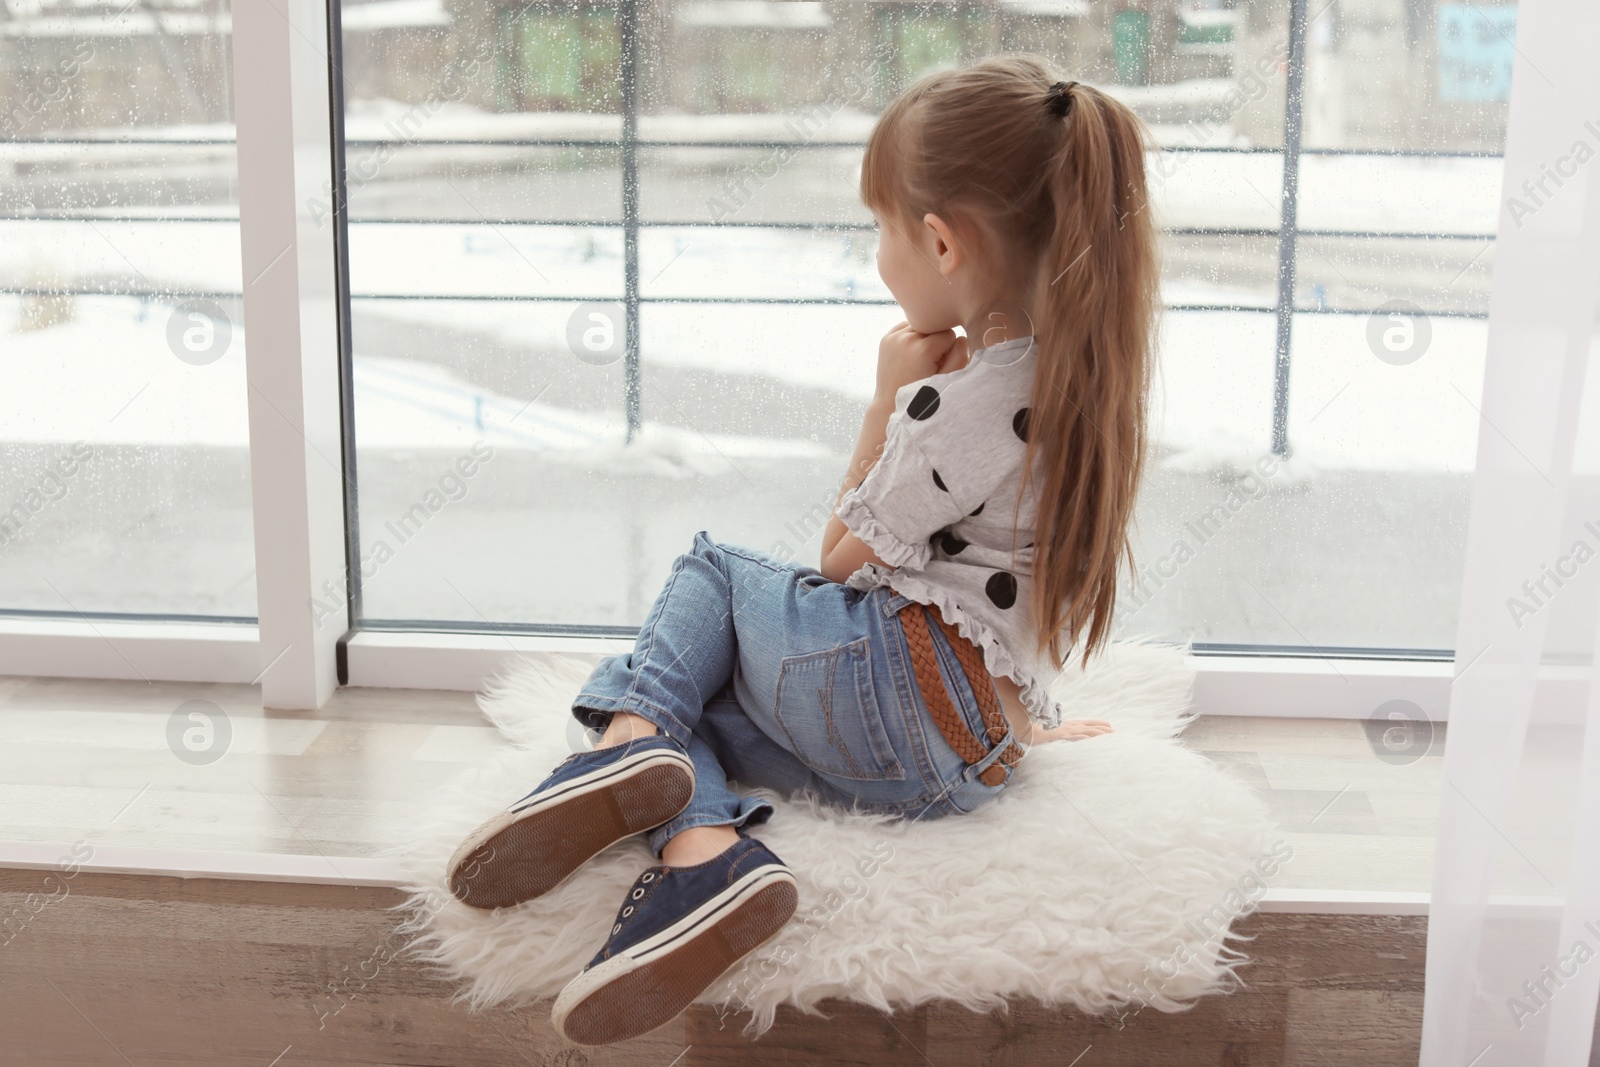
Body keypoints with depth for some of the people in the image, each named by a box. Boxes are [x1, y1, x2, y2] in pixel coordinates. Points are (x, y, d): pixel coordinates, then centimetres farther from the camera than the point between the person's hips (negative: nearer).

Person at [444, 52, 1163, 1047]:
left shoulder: (956, 405, -21)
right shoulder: (1083, 371, 8)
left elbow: (845, 560, -6)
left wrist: (887, 398, -4)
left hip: (905, 686, -9)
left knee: (710, 570, 9)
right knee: (693, 694, 10)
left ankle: (627, 741, -13)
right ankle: (708, 851, -17)